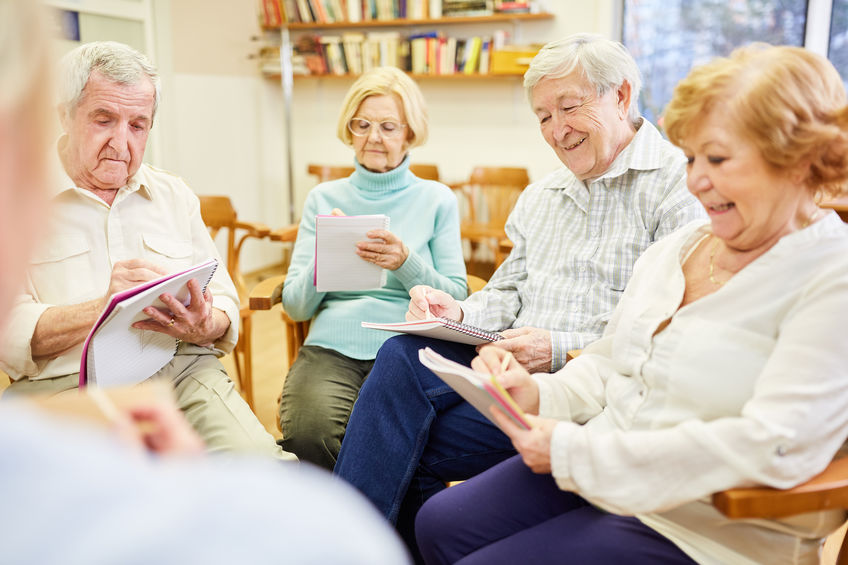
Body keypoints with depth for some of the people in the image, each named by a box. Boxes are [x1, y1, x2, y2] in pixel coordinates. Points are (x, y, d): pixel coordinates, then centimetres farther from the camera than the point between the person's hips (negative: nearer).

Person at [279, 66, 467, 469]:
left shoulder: (437, 199, 13)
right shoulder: (324, 198, 17)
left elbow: (456, 300, 6)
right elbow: (295, 306, 12)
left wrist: (406, 263, -11)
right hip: (331, 349, 1)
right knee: (310, 433, -31)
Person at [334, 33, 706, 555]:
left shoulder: (678, 186, -6)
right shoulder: (540, 196, 21)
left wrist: (562, 350, -21)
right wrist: (460, 313, 0)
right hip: (512, 367, 7)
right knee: (402, 356, -22)